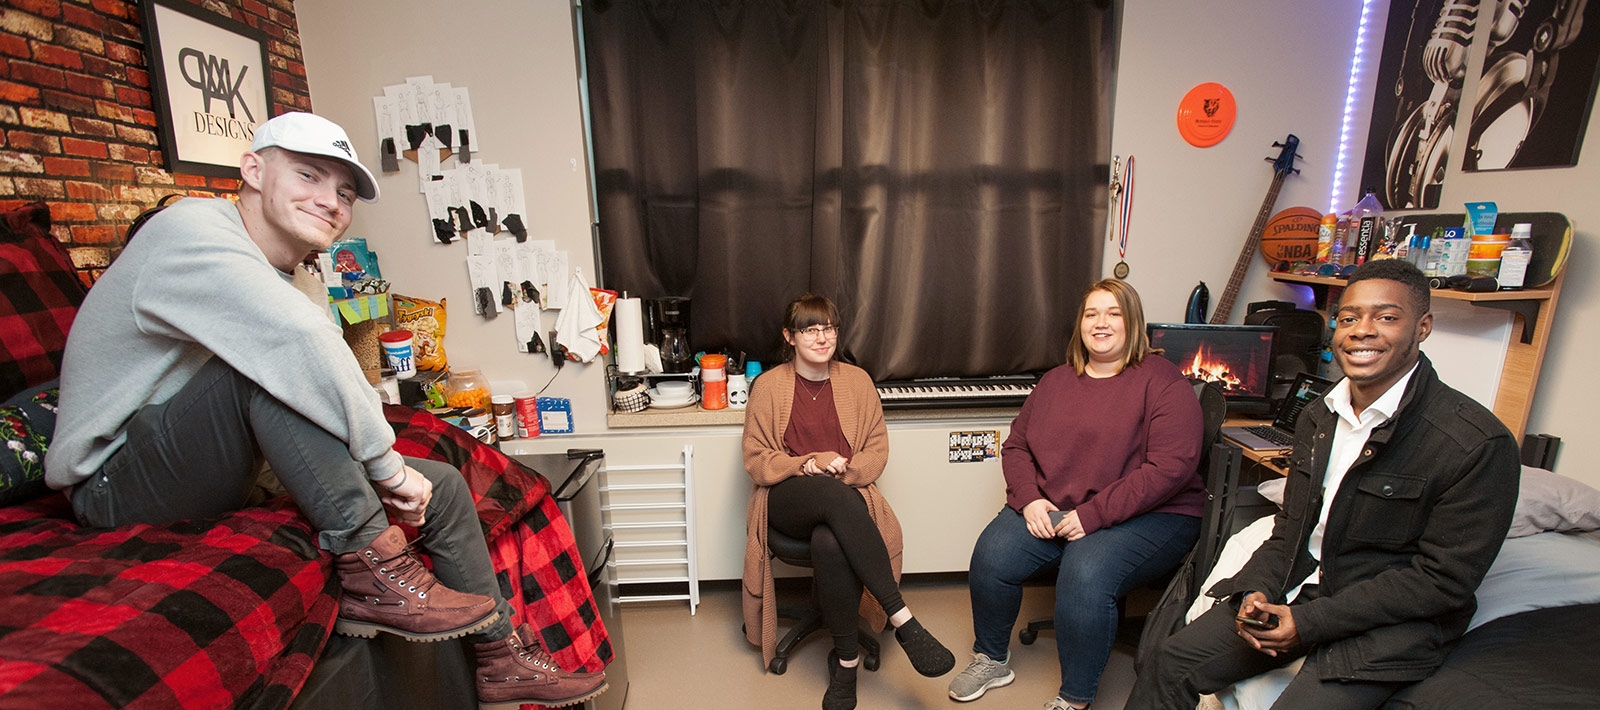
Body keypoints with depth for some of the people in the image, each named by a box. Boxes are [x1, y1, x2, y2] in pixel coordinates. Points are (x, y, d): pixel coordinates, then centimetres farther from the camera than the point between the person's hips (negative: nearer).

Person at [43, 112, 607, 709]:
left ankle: (504, 659, 10)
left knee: (440, 486, 0)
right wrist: (388, 467, -30)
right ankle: (374, 569, -27)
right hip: (117, 481, -8)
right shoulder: (192, 232, -18)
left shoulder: (278, 273, 11)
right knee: (272, 361, -34)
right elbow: (305, 342, -36)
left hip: (225, 475, 8)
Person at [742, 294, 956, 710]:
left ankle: (846, 659, -13)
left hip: (846, 496, 1)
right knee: (834, 497, -37)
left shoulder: (857, 380, 9)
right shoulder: (769, 386, 3)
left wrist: (845, 470, -12)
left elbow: (877, 450, 9)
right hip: (788, 500, -1)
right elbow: (756, 461, 1)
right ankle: (904, 622, -28)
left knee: (830, 544, -36)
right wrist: (809, 465, -15)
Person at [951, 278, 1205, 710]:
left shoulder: (1162, 382, -5)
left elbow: (1171, 467, -15)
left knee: (1085, 573, -32)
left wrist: (1093, 514, -20)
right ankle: (991, 660, 10)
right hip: (1050, 509, 5)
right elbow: (1015, 446, 12)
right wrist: (1029, 499, -7)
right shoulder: (1055, 382, 12)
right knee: (991, 555, -18)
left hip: (1147, 515, -4)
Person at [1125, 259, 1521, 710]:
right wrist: (1258, 591, -6)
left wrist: (1308, 621, -19)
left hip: (1388, 623, -5)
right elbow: (1290, 525, 11)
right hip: (1295, 590, 5)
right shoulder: (1316, 419, 6)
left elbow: (1442, 580, -15)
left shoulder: (1478, 444, -15)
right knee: (1171, 662, -2)